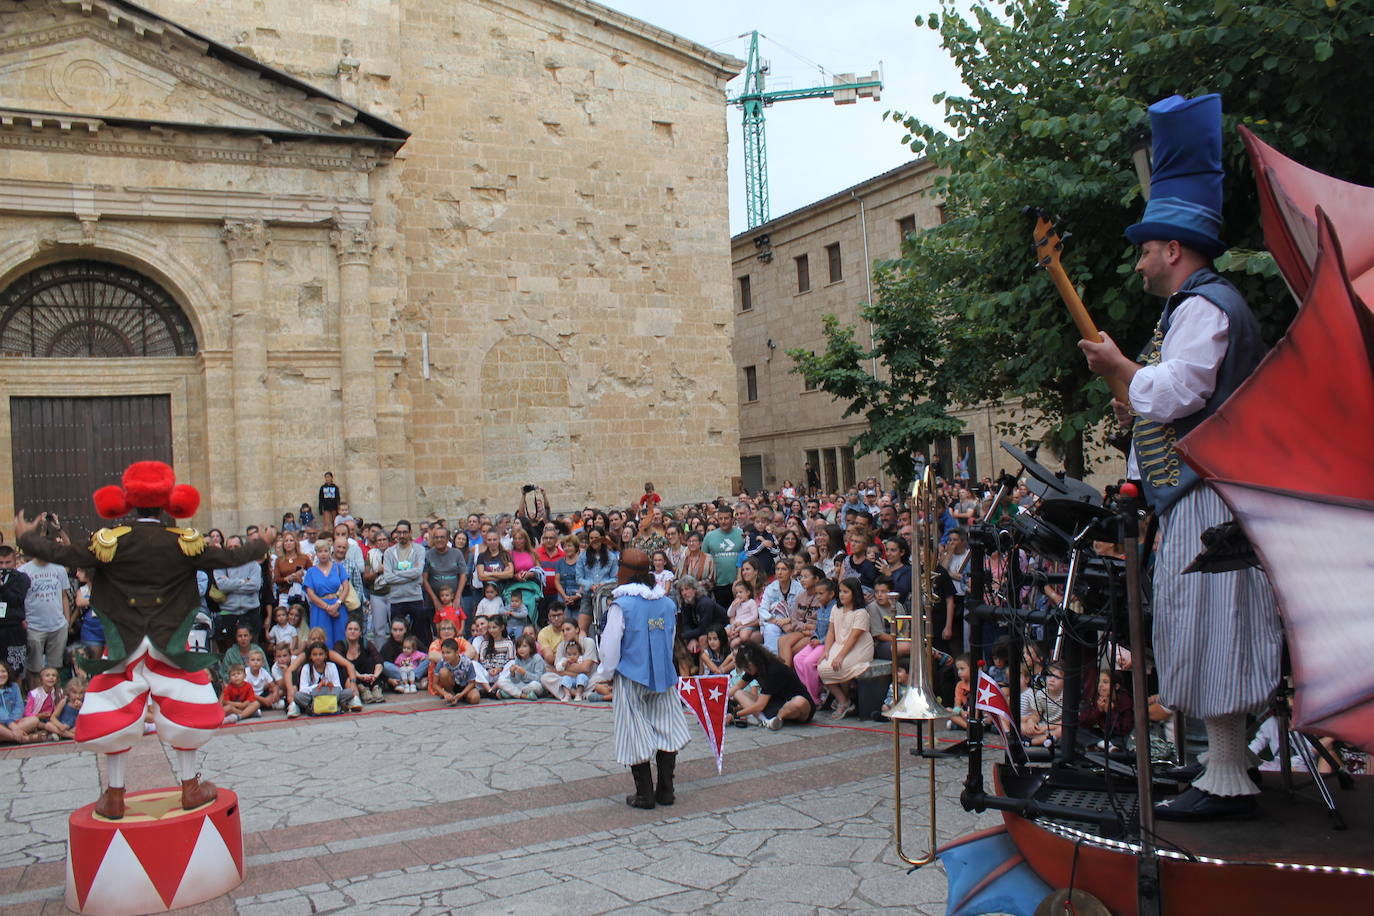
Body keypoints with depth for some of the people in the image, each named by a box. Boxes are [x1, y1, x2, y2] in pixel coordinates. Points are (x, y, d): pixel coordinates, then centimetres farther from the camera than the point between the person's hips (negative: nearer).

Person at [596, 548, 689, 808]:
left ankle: (644, 795, 10)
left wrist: (605, 672, 4)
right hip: (664, 676, 5)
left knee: (636, 736, 5)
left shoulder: (621, 605, -14)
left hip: (632, 677, -5)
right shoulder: (667, 603, 3)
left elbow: (610, 645, -12)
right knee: (666, 731, 12)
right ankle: (665, 791, 17)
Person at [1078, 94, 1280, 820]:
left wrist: (1121, 368, -8)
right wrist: (1140, 407, 15)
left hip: (1207, 495, -11)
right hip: (1201, 493, 11)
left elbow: (1174, 392, -23)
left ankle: (1226, 781, -4)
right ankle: (1228, 767, 20)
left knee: (1207, 627, -9)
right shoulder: (1207, 304, 22)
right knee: (1206, 630, 12)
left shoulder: (1201, 306, -12)